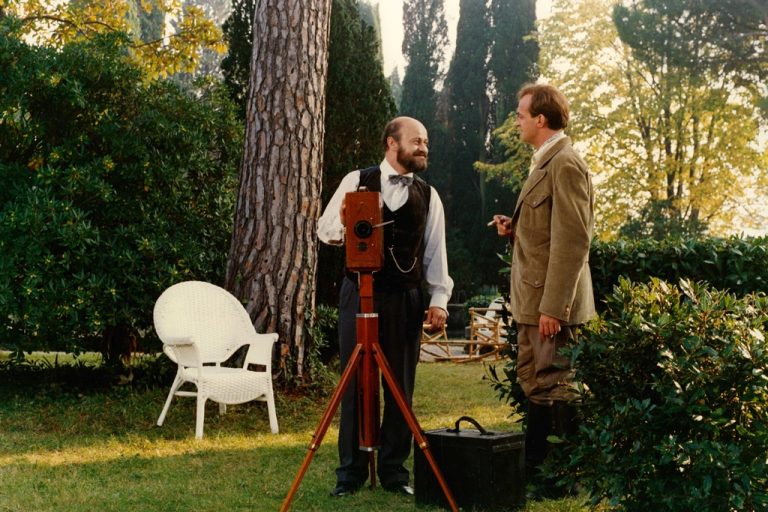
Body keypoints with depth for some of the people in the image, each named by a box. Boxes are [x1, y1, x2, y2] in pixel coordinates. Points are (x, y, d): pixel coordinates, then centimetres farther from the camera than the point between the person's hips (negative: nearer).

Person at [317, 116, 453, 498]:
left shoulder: (428, 195, 8)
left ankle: (393, 471, 17)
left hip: (405, 298, 2)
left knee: (401, 386, 6)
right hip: (358, 293, -2)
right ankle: (350, 472, 13)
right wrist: (343, 227, -18)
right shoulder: (356, 181, 2)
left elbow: (436, 253, 6)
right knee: (355, 382, 3)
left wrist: (439, 299, -4)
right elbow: (325, 229, 5)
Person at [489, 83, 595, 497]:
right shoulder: (544, 163, 16)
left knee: (555, 386, -3)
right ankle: (533, 467, 29)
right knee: (534, 384, 17)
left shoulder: (565, 165, -16)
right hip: (532, 299, 10)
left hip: (553, 301, -10)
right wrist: (514, 230, 6)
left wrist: (553, 307, -23)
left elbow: (572, 240, -21)